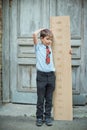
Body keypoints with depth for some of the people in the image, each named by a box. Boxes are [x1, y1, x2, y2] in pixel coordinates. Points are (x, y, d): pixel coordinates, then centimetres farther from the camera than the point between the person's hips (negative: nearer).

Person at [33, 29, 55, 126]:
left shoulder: (50, 47, 13)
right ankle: (39, 118, 13)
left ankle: (47, 117, 18)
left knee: (49, 98, 8)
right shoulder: (38, 46, 2)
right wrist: (41, 29, 2)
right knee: (40, 99, 2)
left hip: (51, 75, 4)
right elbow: (35, 34, -13)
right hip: (41, 75, -4)